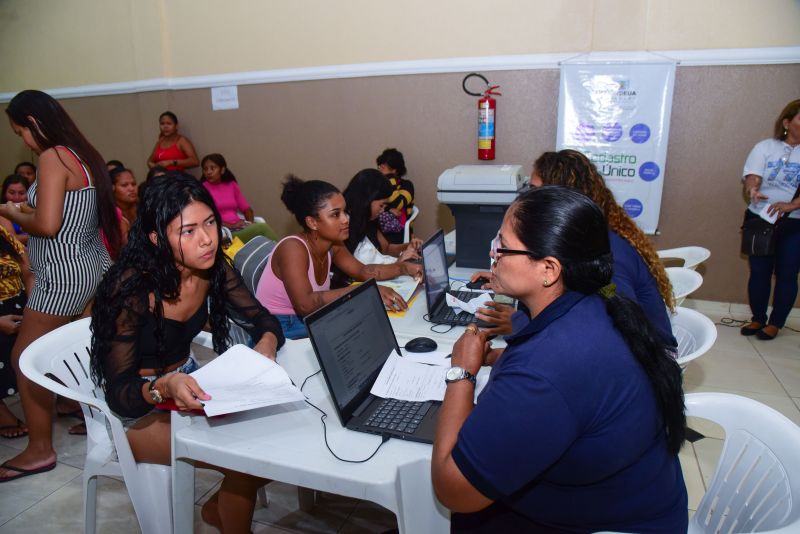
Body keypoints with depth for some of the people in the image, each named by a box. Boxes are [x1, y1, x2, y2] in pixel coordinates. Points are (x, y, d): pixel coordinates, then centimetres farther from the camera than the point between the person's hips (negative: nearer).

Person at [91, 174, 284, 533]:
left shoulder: (214, 269, -10)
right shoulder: (131, 290, -26)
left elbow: (264, 321, -4)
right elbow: (119, 394, -24)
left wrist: (267, 342, -28)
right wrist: (164, 388, -45)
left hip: (189, 382, 6)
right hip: (138, 407, -6)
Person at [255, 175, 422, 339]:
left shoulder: (333, 244, 0)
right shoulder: (293, 248, -23)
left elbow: (361, 271, 11)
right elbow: (305, 304, -35)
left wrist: (404, 268, -4)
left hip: (307, 324, 8)